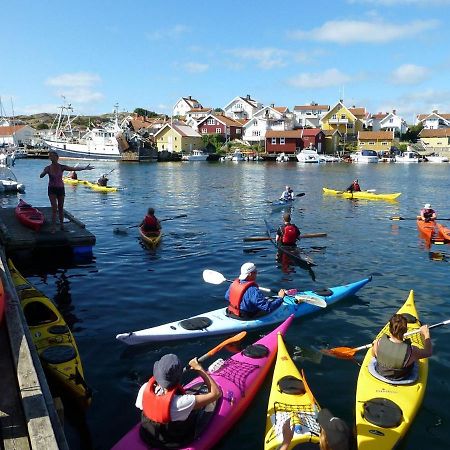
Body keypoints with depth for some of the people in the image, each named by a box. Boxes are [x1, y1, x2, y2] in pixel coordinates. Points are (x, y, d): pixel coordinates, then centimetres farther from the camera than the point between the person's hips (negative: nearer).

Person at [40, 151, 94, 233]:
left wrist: (84, 168, -22)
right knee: (54, 208, -9)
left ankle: (61, 224, 25)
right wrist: (45, 172, -38)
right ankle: (53, 227, -6)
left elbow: (74, 169, -13)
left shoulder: (62, 167, -5)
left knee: (61, 208, 10)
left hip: (60, 188, 2)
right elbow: (41, 176, -18)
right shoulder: (48, 168, -7)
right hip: (52, 189, -1)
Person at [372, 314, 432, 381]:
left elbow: (373, 354, -7)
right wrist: (426, 334, -2)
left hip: (380, 373, 2)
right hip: (401, 379, -2)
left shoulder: (379, 343, -31)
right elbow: (428, 352, -14)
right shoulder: (410, 351, -36)